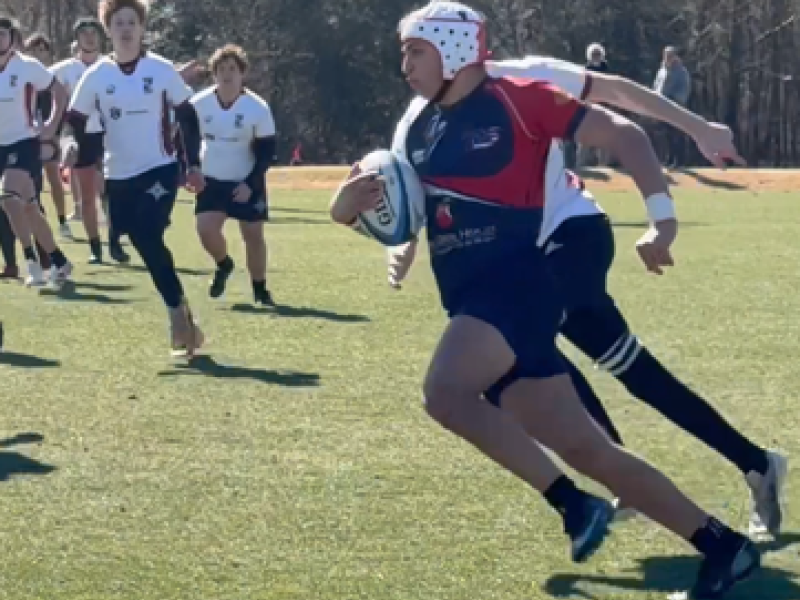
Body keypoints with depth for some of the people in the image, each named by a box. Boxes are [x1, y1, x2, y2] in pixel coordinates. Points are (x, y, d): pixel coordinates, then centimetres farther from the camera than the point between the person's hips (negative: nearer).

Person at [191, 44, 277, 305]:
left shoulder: (258, 108, -15)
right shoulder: (199, 104, -9)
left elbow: (266, 153, -10)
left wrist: (250, 184, -20)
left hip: (246, 182, -2)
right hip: (212, 179, 2)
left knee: (253, 234, -1)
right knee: (206, 229, -14)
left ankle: (260, 290, 16)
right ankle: (224, 265, 17)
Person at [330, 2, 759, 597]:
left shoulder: (516, 101, -6)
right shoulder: (419, 129, 15)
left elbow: (622, 134, -6)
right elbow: (352, 210, 20)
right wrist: (351, 197, -4)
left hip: (517, 282, -7)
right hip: (476, 299, 7)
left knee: (446, 392, -30)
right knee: (586, 450, 5)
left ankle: (575, 504, -16)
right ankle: (723, 546, 13)